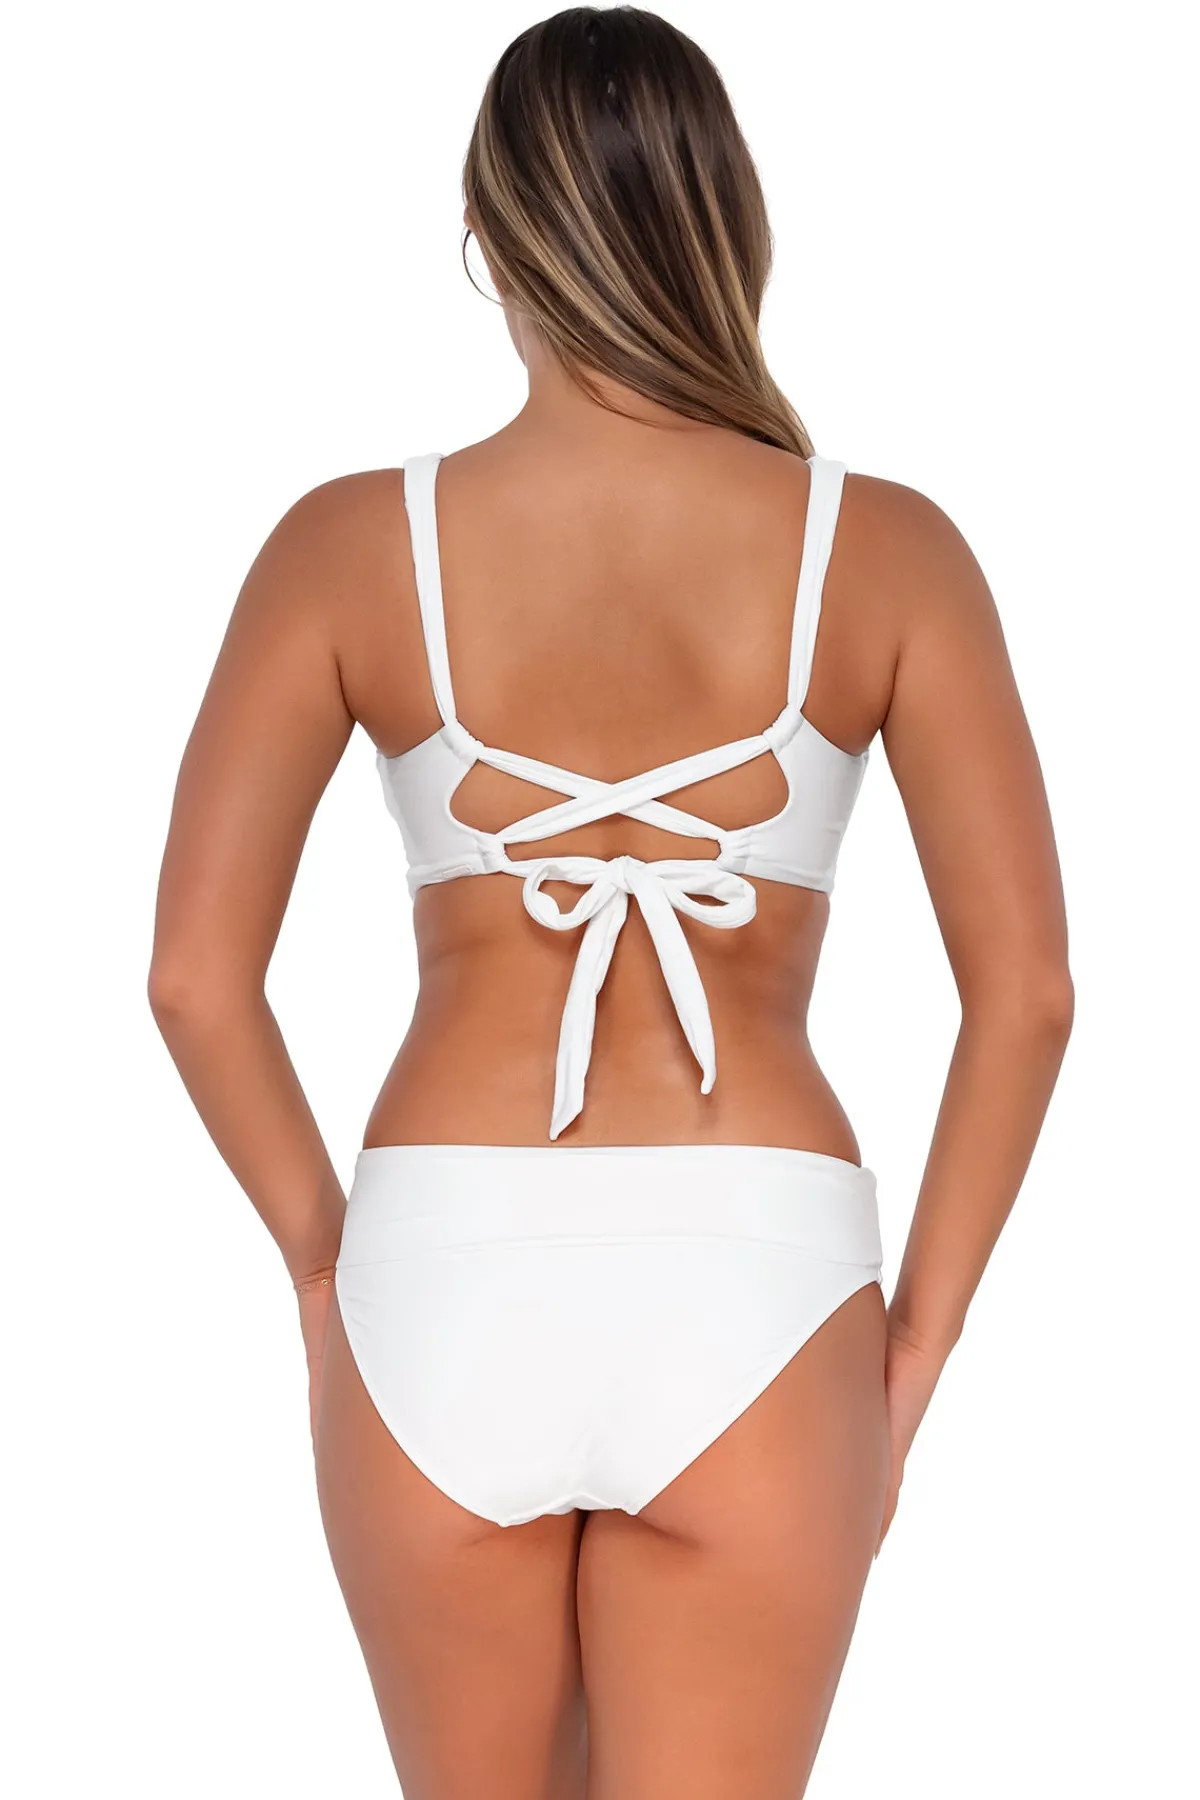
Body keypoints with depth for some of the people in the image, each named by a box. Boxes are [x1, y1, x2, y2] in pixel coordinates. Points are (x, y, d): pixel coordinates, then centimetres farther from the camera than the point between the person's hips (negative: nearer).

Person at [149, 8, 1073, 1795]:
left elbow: (197, 974, -3)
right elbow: (1028, 987, -3)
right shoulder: (884, 550, 0)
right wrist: (915, 1340, 5)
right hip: (754, 1286, -1)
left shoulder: (354, 542, 0)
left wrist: (325, 1262, 9)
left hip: (446, 1277, 1)